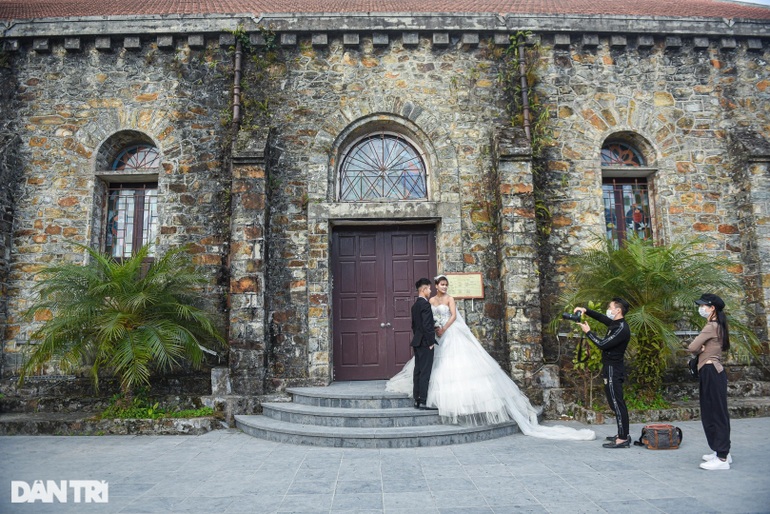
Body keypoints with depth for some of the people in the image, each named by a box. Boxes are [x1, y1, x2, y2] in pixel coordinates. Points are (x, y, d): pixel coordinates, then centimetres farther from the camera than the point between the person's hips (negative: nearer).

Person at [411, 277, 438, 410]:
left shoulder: (415, 305, 14)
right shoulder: (425, 304, -14)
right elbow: (427, 325, -21)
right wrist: (431, 342, -15)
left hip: (417, 342, 9)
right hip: (425, 343, -9)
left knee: (418, 371, 10)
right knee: (425, 372, -6)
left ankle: (417, 399, 14)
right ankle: (423, 401, -4)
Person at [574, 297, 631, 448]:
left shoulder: (622, 328, -19)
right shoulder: (615, 323, 10)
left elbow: (603, 344, -21)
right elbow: (599, 317, 23)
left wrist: (588, 332, -10)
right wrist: (585, 310, 7)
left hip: (614, 370, -10)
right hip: (612, 369, 10)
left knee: (616, 403, -8)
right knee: (617, 403, 15)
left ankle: (623, 439, -6)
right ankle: (622, 434, 22)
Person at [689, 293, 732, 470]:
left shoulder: (711, 326, -15)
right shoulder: (718, 326, 16)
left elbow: (692, 347, -20)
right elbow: (701, 347, 15)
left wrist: (699, 351, 1)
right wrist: (703, 349, -7)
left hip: (711, 372, -10)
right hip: (711, 371, 10)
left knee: (716, 414, -6)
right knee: (710, 414, 15)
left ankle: (722, 458, -1)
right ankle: (722, 451, 25)